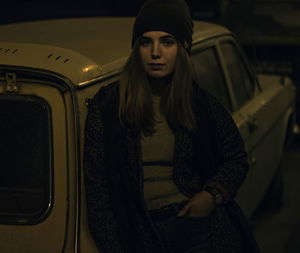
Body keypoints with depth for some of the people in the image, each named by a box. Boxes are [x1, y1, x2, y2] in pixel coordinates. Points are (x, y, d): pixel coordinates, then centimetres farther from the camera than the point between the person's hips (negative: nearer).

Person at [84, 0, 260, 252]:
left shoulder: (201, 104, 1)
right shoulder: (106, 105, -4)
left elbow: (237, 159, 14)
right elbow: (96, 184, -3)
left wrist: (213, 194, -4)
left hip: (202, 229, 1)